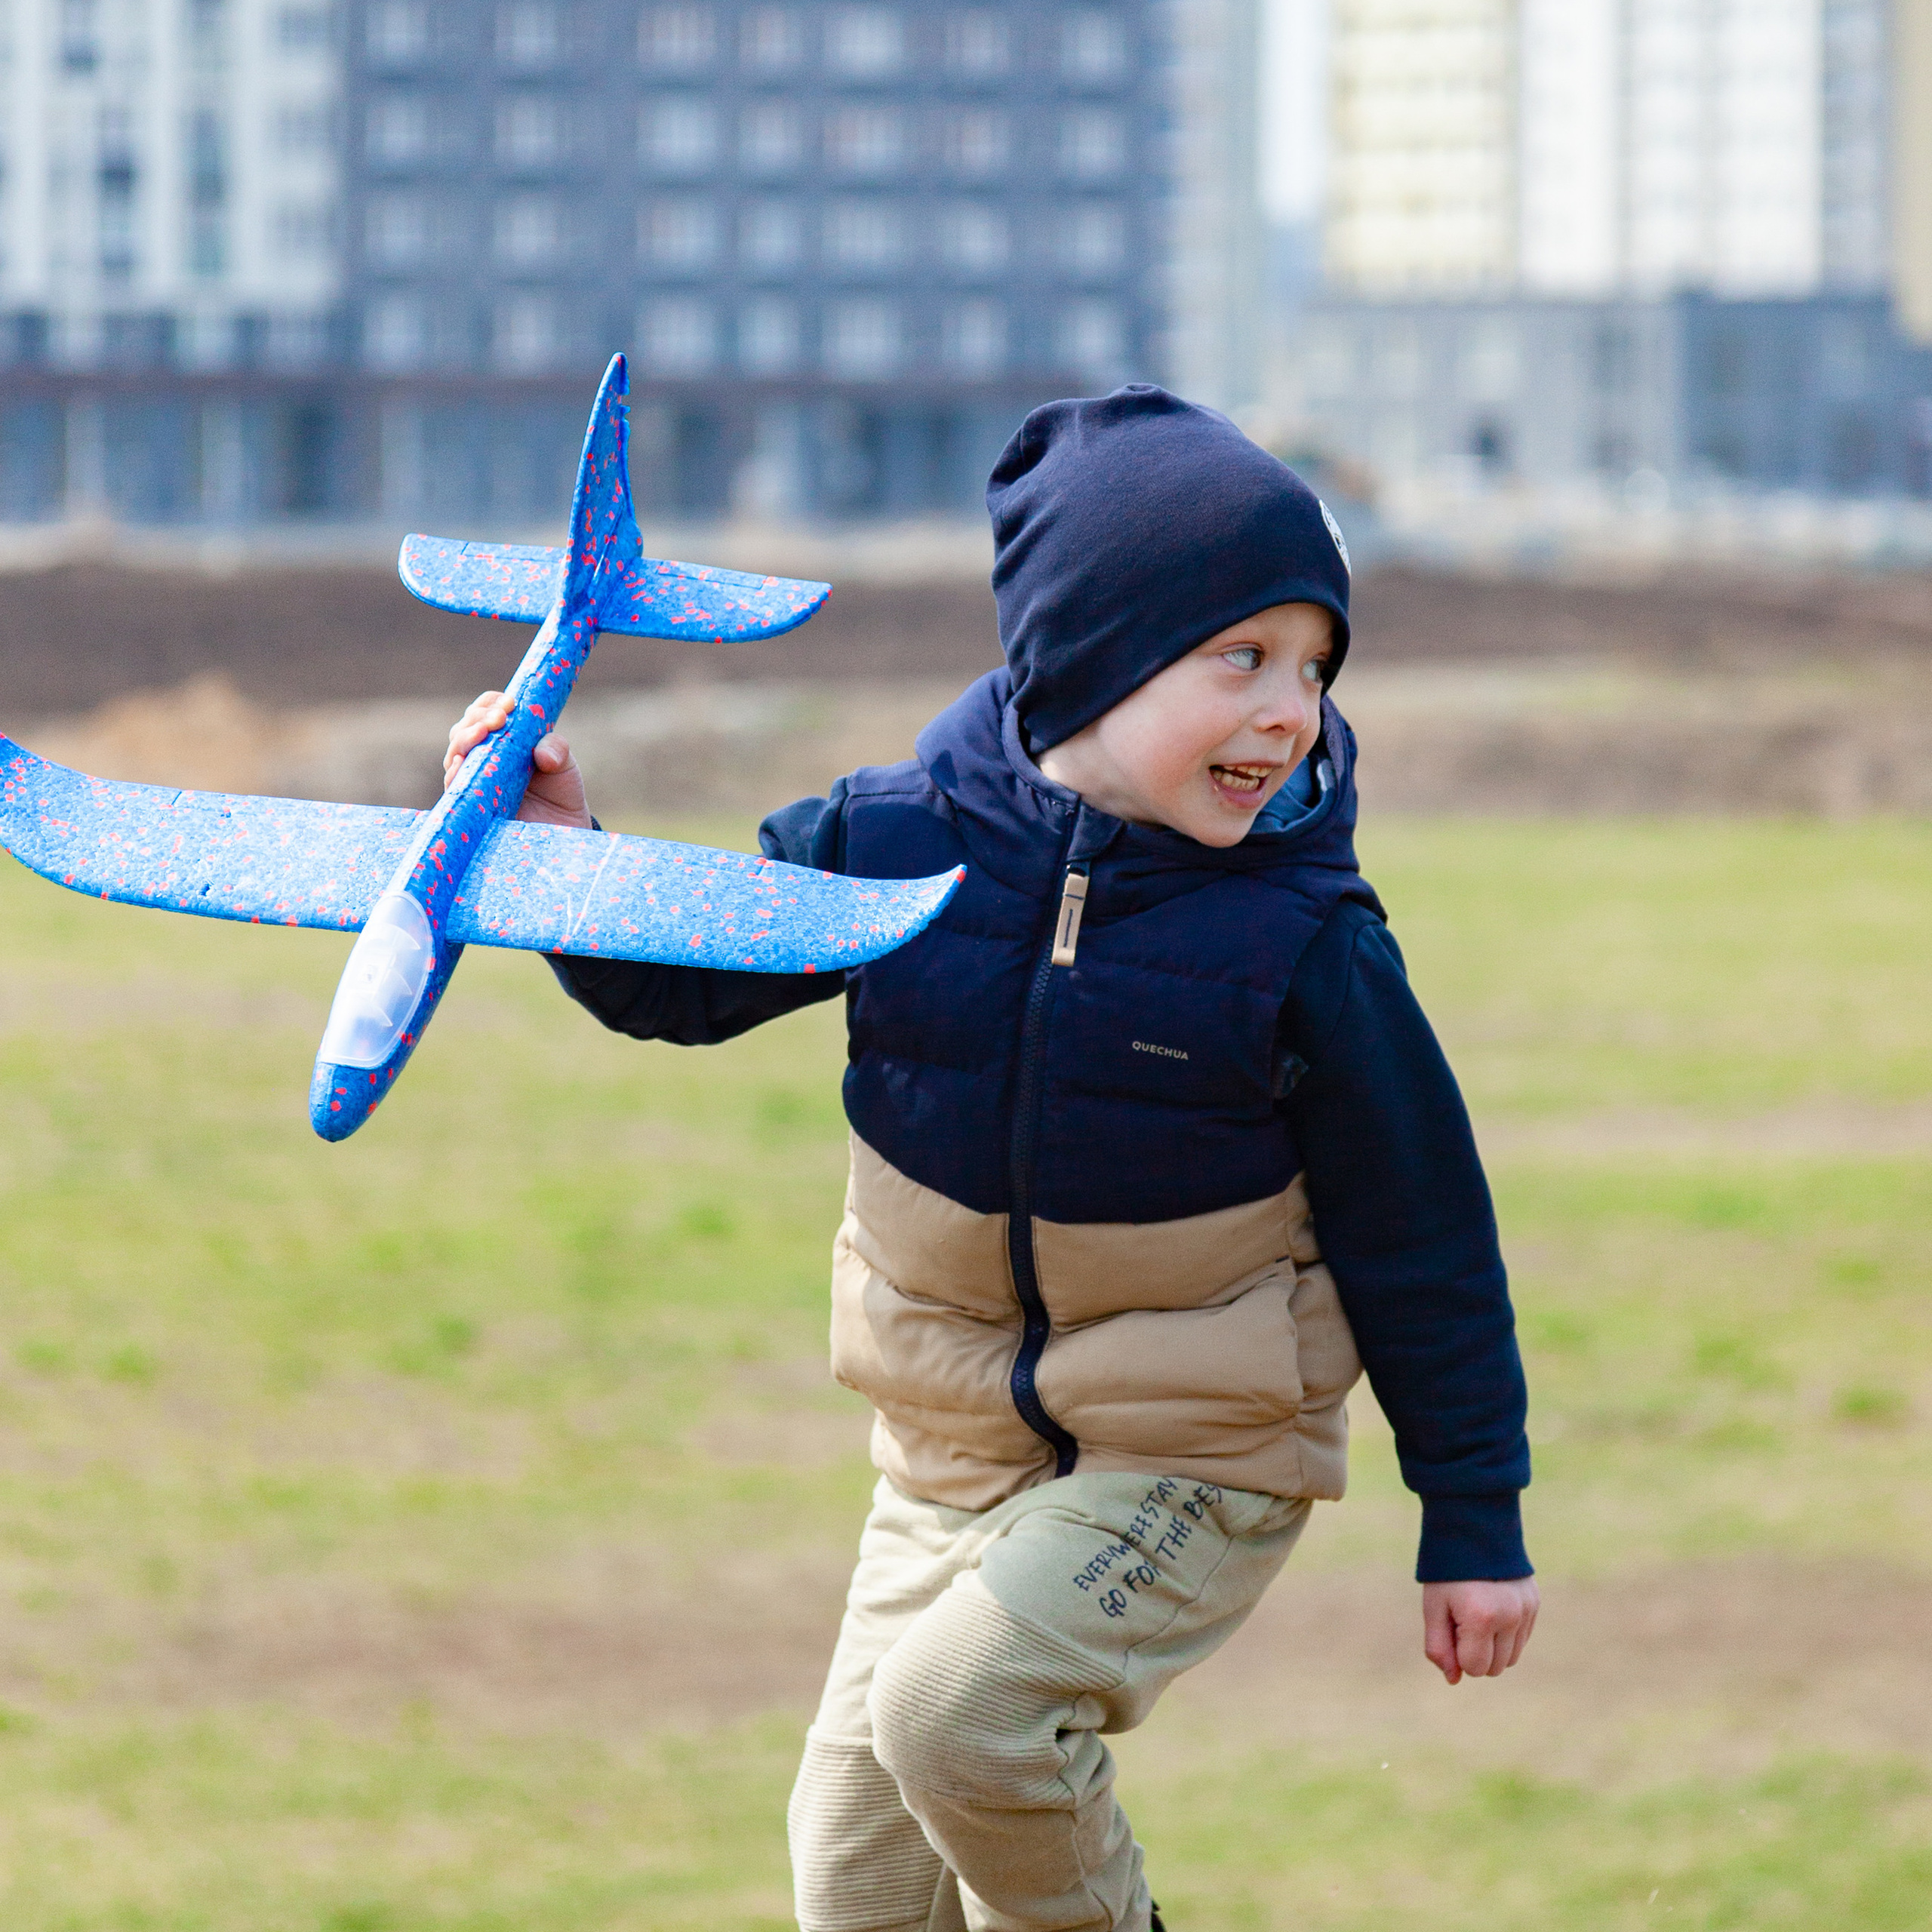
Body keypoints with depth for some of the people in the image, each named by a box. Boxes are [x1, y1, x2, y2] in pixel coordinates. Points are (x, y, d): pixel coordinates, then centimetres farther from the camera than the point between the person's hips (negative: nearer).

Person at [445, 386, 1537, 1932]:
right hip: (951, 1454, 5)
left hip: (1196, 1460, -5)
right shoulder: (899, 840, -10)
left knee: (959, 1704, -26)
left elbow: (1419, 1238, -9)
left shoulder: (1304, 944, -17)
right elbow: (684, 981, 6)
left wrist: (1477, 1518, -5)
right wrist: (561, 851, -12)